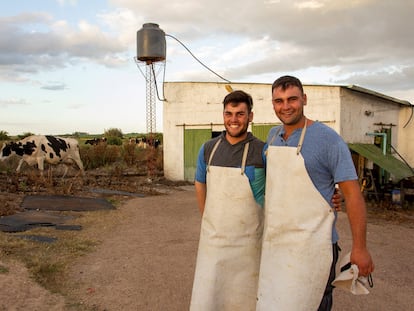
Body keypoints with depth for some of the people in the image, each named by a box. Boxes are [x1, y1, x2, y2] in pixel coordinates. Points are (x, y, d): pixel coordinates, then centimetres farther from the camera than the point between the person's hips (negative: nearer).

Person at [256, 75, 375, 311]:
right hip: (274, 243, 7)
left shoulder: (328, 139, -12)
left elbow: (352, 194, -11)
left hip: (310, 246, -6)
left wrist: (360, 248, -12)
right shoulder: (273, 135, 7)